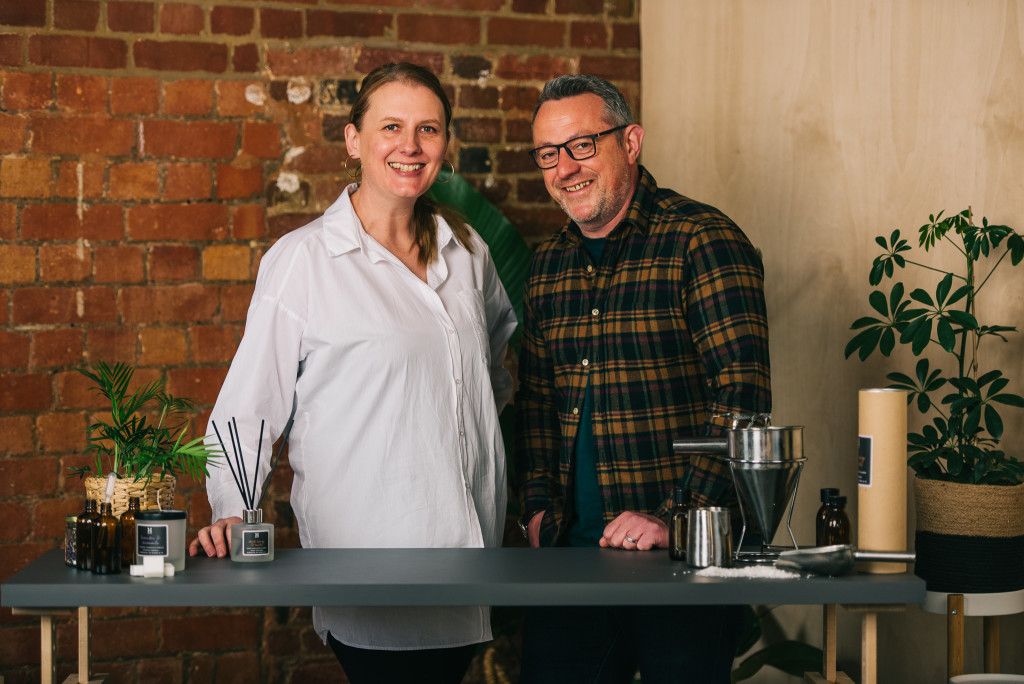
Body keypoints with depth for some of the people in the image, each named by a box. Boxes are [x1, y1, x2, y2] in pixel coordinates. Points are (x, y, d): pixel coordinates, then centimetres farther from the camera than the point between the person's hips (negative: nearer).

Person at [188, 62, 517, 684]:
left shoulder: (467, 250, 10)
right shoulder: (302, 260, -6)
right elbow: (247, 409, -6)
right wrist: (231, 515, -18)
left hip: (471, 541, 5)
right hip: (362, 550, -5)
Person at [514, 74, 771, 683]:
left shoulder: (702, 240, -9)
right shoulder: (548, 266, 12)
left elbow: (743, 393, -16)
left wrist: (676, 519, -21)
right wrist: (538, 506, 10)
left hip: (687, 555, -5)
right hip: (571, 552, 6)